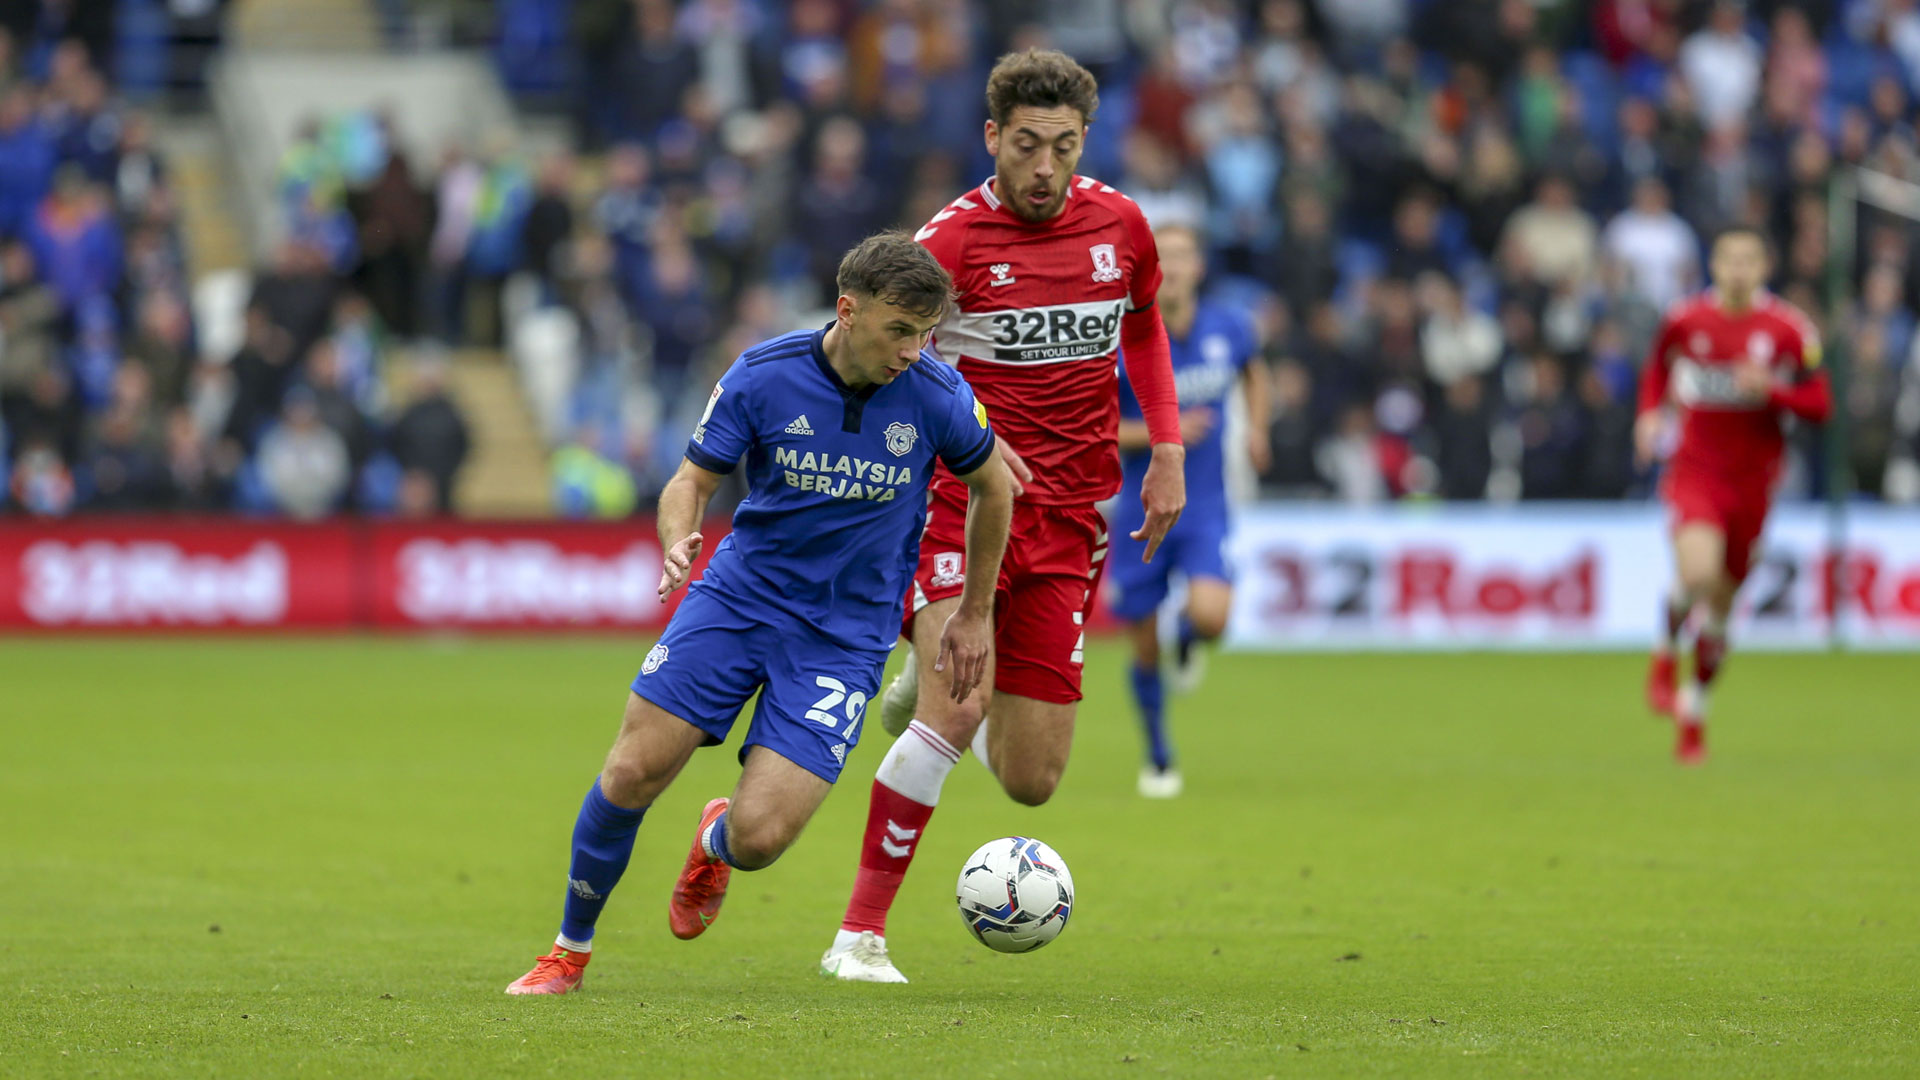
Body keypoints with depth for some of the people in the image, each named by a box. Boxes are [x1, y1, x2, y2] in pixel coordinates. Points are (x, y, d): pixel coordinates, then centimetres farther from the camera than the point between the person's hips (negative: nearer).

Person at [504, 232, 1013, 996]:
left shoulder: (935, 396, -12)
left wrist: (974, 615, 14)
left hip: (845, 637, -1)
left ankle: (716, 844, 26)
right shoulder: (762, 376, -12)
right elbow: (694, 479, -2)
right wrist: (678, 541, -26)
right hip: (740, 594, 1)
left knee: (759, 837, -14)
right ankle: (570, 949, 15)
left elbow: (992, 487, 7)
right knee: (633, 772, -10)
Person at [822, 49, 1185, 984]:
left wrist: (1167, 449, 15)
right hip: (959, 498, -4)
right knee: (957, 708, -24)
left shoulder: (1118, 224, 5)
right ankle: (861, 934, -14)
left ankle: (933, 679, 35)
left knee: (1030, 781, 1)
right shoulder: (952, 239, -9)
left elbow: (1143, 325, 24)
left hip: (1068, 520, 4)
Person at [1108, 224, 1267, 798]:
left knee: (1210, 616, -25)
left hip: (1204, 508, 1)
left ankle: (1189, 639, 15)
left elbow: (1253, 369, 22)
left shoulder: (1229, 329, -2)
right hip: (1141, 509, -1)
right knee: (1145, 650, 4)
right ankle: (1158, 758, 29)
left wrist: (1255, 426, 8)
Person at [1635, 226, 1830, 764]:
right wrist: (1651, 412, 1)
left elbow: (1820, 406, -2)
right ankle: (1666, 655, 3)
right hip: (1695, 471, -1)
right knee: (1698, 573, -28)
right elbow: (1657, 366, 19)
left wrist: (1771, 388, -19)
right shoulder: (1685, 320, -1)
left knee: (1721, 604, 9)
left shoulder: (1790, 329, -4)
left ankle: (1694, 710, 29)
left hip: (1752, 478, 1)